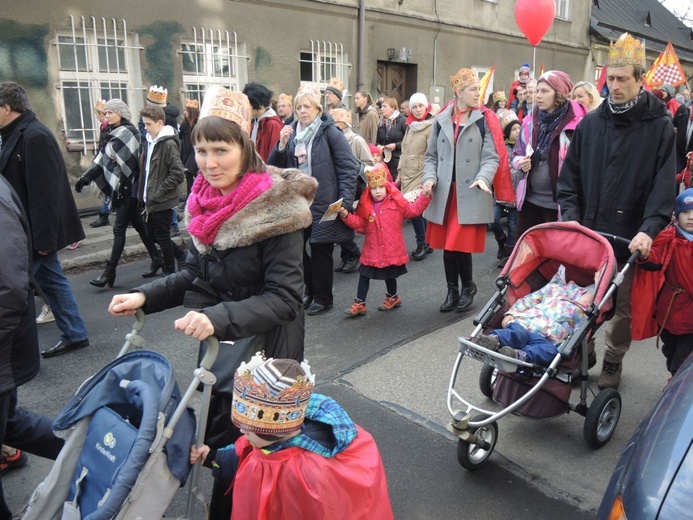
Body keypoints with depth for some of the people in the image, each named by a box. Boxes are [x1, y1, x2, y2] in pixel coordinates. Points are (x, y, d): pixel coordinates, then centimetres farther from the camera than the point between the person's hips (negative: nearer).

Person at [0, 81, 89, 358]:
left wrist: (43, 238, -23)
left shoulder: (34, 136, -19)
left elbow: (44, 193, -23)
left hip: (35, 231, -10)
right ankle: (74, 335, 24)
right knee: (52, 280, 14)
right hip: (35, 231, 10)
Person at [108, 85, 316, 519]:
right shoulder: (206, 204, 0)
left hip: (267, 345, -7)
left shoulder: (275, 208, -22)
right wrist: (146, 297, -2)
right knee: (217, 431, 21)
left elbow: (285, 297, -24)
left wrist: (220, 317, -36)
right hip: (218, 343, 7)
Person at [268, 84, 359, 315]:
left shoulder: (330, 132, -7)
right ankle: (310, 289, 29)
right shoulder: (292, 133, 10)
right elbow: (276, 167, 9)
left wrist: (345, 200, -19)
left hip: (323, 203, -6)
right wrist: (282, 145, -8)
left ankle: (323, 298, 19)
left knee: (320, 249, 2)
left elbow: (349, 167, -11)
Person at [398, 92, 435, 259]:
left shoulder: (432, 127, -9)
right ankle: (426, 244, 18)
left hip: (422, 175, -7)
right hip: (408, 175, 7)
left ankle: (422, 244, 2)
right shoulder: (410, 126, 15)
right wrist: (400, 173, 19)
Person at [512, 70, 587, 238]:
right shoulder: (530, 121, 6)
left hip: (560, 203, -5)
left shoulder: (576, 123, -11)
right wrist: (520, 163, -8)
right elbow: (517, 154, 15)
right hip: (530, 199, 5)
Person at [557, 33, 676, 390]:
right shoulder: (590, 123, 6)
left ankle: (613, 361, 28)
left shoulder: (660, 126, -3)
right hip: (587, 231, 3)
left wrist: (649, 228, -22)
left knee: (623, 304, 9)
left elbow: (664, 184, -9)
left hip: (631, 237, -2)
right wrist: (570, 216, -5)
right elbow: (570, 176, 7)